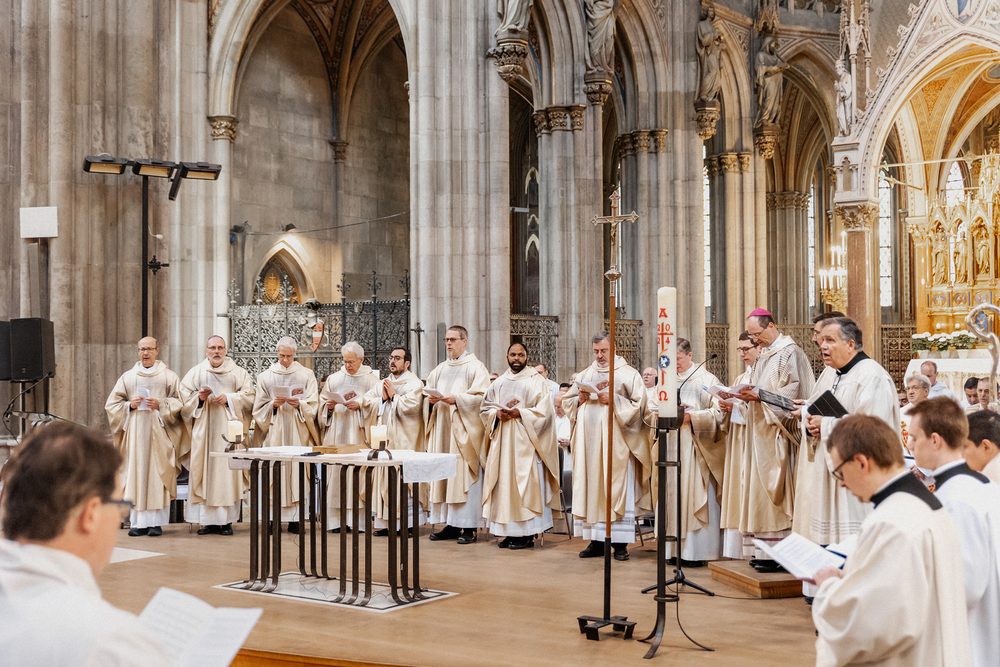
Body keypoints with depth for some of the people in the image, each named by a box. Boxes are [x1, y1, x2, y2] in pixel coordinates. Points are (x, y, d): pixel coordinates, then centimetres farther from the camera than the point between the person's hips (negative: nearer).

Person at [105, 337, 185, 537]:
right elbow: (112, 404, 12)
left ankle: (156, 522, -2)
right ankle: (138, 522, 0)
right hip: (134, 433, 2)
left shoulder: (169, 376, 9)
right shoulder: (127, 377, 14)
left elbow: (180, 402, 3)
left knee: (158, 474, -6)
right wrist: (130, 405, -6)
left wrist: (161, 405, -12)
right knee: (135, 474, -3)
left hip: (159, 432, -2)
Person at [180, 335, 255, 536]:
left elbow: (249, 397, 2)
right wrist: (198, 397, -9)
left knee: (228, 472, -4)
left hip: (228, 428, -1)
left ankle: (227, 521, 0)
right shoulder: (196, 372, 12)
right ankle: (209, 521, 2)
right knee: (204, 472, -2)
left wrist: (229, 398, -12)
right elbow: (184, 397, 9)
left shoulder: (238, 373, 8)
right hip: (203, 429, 1)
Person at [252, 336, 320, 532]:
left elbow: (313, 405, 4)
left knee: (297, 472, -6)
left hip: (298, 432, -1)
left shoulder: (306, 375, 9)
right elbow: (259, 409, 8)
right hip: (274, 432, 1)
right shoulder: (265, 377, 11)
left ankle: (295, 519, -3)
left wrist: (300, 404, -15)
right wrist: (273, 405, -10)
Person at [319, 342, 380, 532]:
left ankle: (359, 519, -4)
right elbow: (322, 402, 16)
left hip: (359, 431, -3)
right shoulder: (334, 379, 15)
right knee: (336, 471, -3)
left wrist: (360, 404, -15)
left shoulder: (371, 379, 6)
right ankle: (337, 519, 0)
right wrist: (328, 406, -5)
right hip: (336, 432, 3)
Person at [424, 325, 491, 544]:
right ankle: (450, 524, 10)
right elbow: (427, 391, 16)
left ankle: (469, 527, -5)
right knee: (444, 474, 4)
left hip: (464, 429, -6)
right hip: (442, 428, 6)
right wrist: (431, 399, -6)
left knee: (465, 475, -8)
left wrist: (456, 399, -22)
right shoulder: (441, 368, 18)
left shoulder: (475, 367, -1)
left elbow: (481, 397, -11)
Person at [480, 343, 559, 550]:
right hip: (502, 441, 5)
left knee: (525, 483, -7)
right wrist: (497, 414, -8)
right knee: (504, 483, 2)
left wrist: (519, 413, -17)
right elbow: (486, 408, 12)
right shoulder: (499, 383, 17)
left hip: (525, 440, -5)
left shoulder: (536, 380, 3)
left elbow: (543, 411, -6)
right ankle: (510, 532, 8)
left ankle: (527, 534, -5)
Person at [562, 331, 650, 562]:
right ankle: (596, 541, 7)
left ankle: (620, 543, -1)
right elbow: (566, 402, 18)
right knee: (591, 489, 2)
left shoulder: (629, 374, 3)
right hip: (589, 443, 4)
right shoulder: (584, 375, 17)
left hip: (615, 443, -4)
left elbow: (639, 404, -5)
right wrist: (580, 399, -3)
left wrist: (613, 399, -15)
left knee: (616, 489, -5)